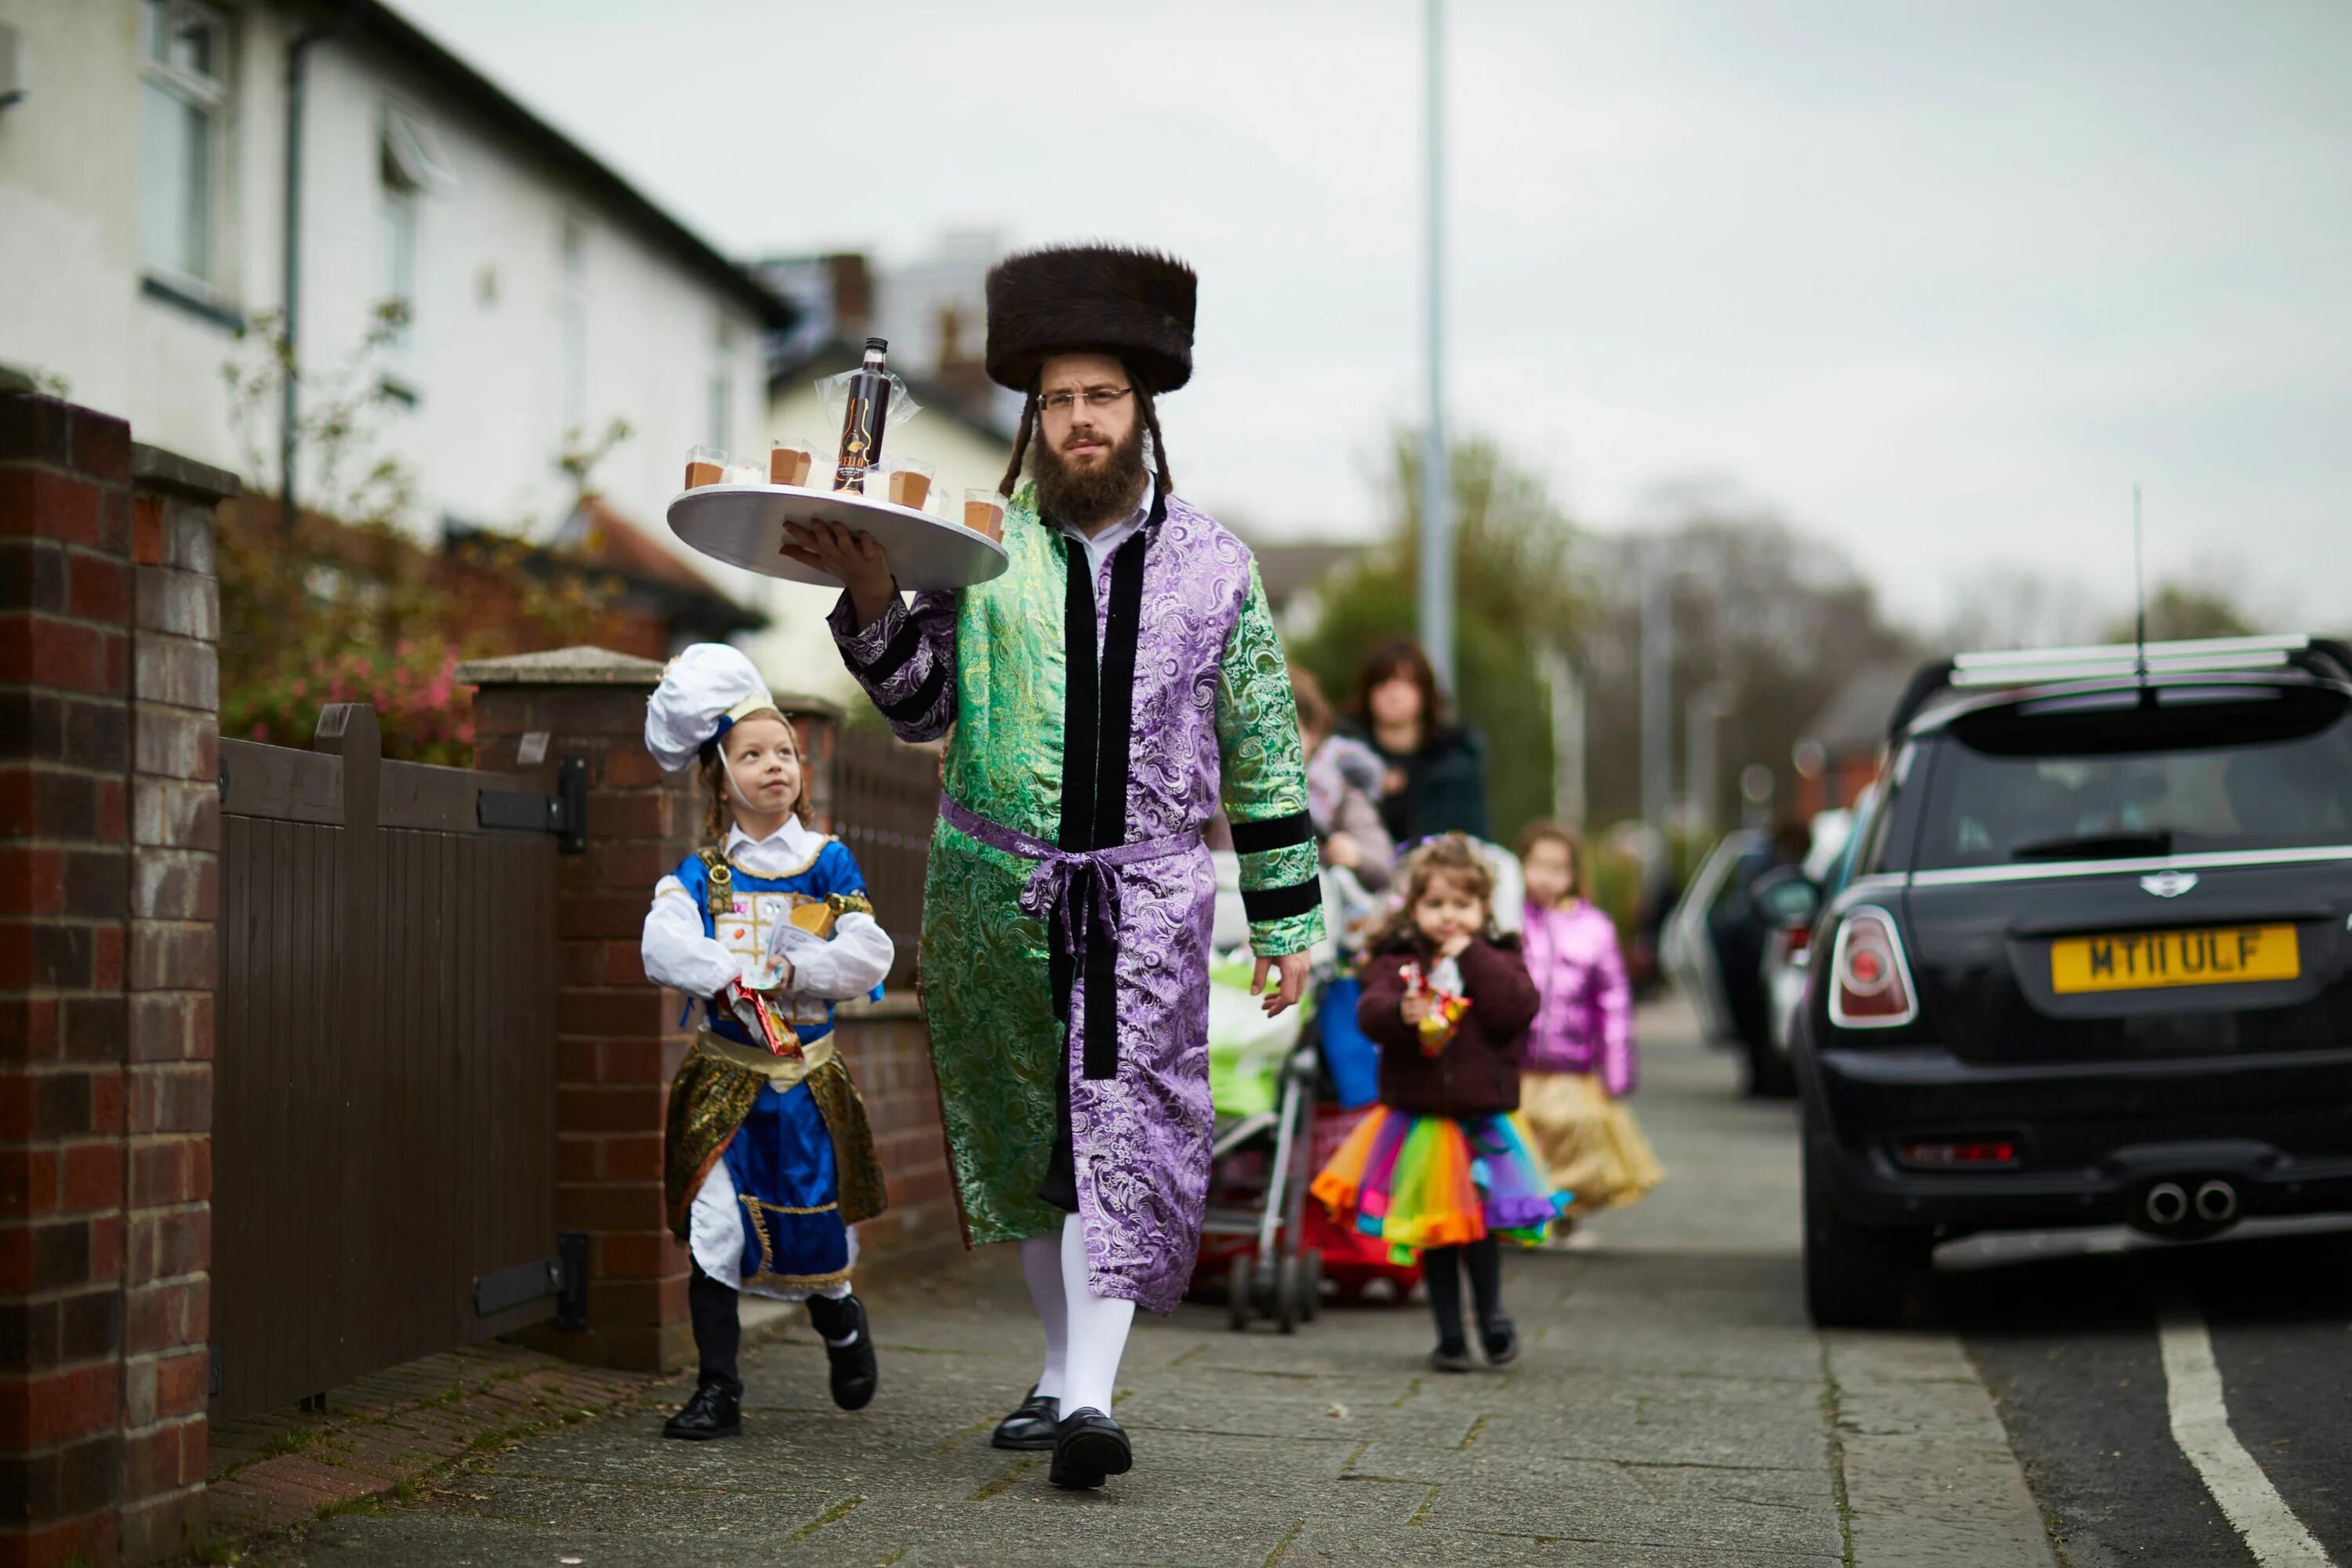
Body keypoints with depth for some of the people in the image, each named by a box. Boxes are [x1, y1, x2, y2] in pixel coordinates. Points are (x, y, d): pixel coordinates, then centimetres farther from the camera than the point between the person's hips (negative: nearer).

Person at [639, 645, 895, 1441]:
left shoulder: (828, 863, 3)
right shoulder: (701, 873, 2)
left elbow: (870, 953, -7)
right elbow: (664, 943, -14)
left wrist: (789, 970, -17)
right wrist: (730, 978, -27)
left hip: (808, 1077, 0)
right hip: (725, 1076, 0)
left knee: (818, 1223, 5)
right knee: (714, 1232, -5)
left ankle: (840, 1318, 39)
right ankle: (718, 1390, 4)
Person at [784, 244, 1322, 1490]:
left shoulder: (1212, 565, 4)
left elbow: (1265, 754, 7)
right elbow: (920, 708, -2)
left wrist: (1285, 919, 6)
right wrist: (871, 602, -20)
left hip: (1146, 897, -1)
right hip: (996, 891, 2)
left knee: (1120, 1134, -13)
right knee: (1026, 1141, 11)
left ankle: (1091, 1399, -17)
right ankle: (1063, 1368, 25)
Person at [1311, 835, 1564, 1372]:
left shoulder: (1498, 959, 4)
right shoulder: (1397, 960, 2)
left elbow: (1516, 1009, -15)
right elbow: (1370, 1011, -15)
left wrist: (1471, 956, -13)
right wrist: (1400, 1013, -37)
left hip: (1482, 1121, -1)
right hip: (1418, 1120, 1)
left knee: (1479, 1225, -7)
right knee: (1434, 1233, 8)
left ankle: (1491, 1315, 17)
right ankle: (1449, 1336, 19)